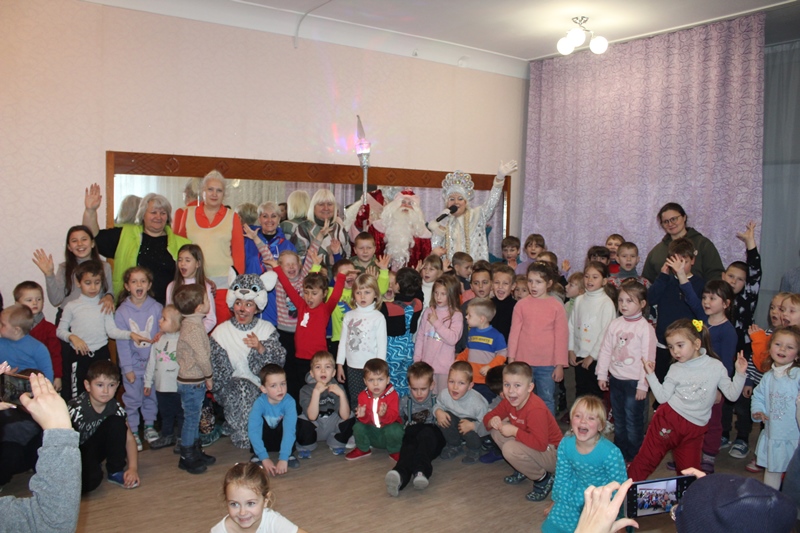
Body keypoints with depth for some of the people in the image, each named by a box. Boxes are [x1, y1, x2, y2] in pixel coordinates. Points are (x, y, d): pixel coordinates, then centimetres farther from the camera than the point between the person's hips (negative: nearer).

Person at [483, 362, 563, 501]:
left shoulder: (536, 409, -31)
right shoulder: (509, 401, -6)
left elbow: (541, 444, -36)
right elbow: (490, 416, 4)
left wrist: (514, 431, -31)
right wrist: (492, 421, -20)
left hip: (552, 454, -8)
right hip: (529, 445, 8)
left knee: (510, 449, -30)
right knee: (497, 429, -3)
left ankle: (543, 479, -5)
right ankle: (523, 470, 11)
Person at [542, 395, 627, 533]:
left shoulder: (611, 452, -29)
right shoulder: (565, 445, -17)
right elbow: (562, 476, -2)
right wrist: (557, 503, 6)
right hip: (577, 493, 3)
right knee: (555, 519, -7)